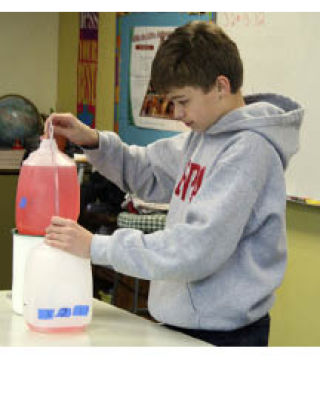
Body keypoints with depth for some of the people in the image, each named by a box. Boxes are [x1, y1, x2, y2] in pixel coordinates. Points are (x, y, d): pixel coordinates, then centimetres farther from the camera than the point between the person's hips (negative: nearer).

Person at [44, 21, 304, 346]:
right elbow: (149, 173, 20)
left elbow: (198, 248, -26)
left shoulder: (249, 150, -20)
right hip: (181, 321, 8)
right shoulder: (201, 136, 7)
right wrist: (92, 140, 2)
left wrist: (96, 246, -23)